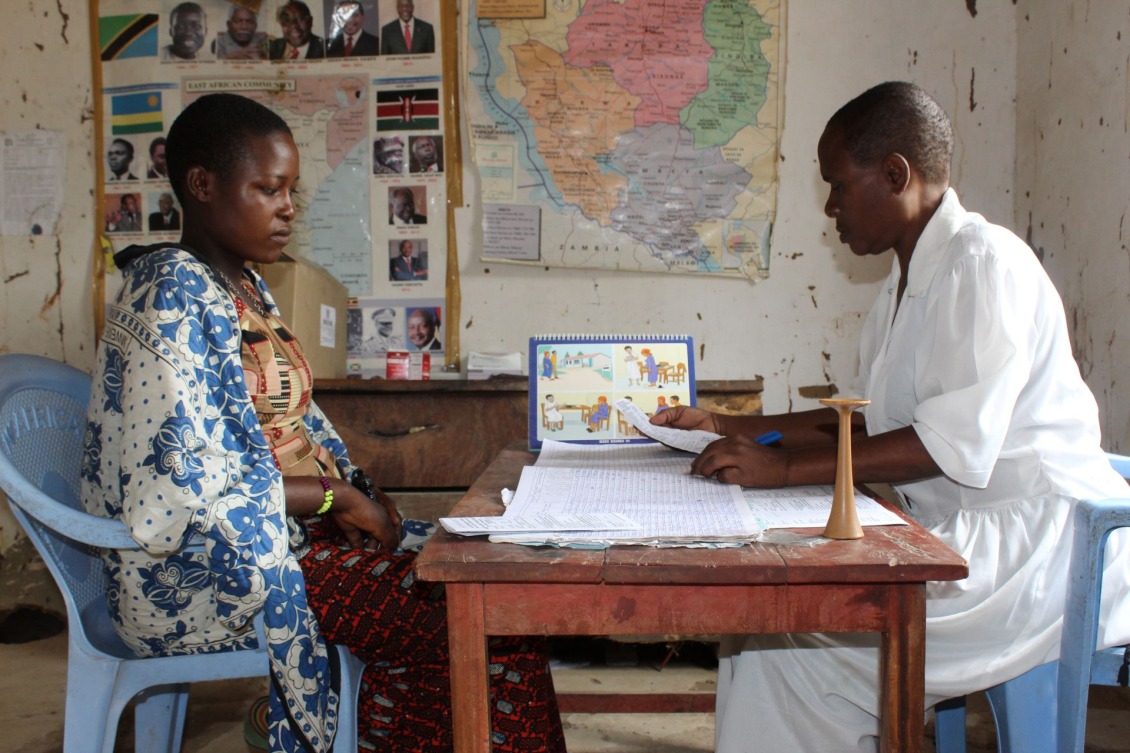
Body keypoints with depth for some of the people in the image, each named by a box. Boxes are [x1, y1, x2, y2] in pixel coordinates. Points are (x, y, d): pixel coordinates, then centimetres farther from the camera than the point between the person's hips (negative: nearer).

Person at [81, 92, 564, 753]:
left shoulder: (245, 286, 13)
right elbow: (178, 486, -22)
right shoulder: (172, 295, -16)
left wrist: (358, 490, -1)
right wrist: (335, 495, -17)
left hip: (290, 528, 9)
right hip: (212, 570, -9)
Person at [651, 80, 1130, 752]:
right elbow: (878, 422, 19)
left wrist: (783, 468, -23)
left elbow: (956, 442, -24)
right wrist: (735, 429, 16)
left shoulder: (983, 259, -14)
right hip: (961, 530, 9)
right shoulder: (907, 284, 15)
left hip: (1037, 539, -9)